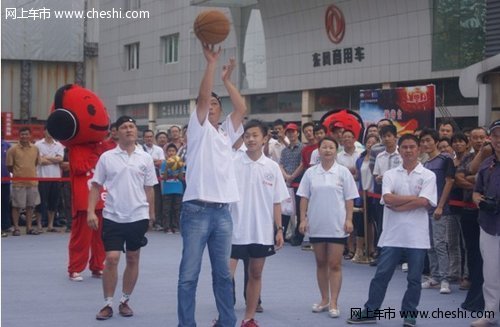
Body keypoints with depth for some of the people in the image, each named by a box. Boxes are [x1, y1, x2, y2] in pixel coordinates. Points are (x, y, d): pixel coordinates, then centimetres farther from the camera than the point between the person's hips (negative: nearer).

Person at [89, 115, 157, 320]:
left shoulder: (145, 158, 3)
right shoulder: (106, 157, 0)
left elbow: (149, 189, 8)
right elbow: (96, 186, 3)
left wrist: (151, 215, 7)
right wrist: (91, 211, -7)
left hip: (138, 217, 2)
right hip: (112, 217, -1)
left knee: (133, 260, 8)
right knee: (111, 259, -7)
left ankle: (125, 301, 21)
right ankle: (108, 304, 4)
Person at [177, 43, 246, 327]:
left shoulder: (227, 133, 17)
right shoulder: (198, 128, 4)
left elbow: (242, 109, 4)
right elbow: (202, 96, -10)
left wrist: (227, 79, 7)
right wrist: (212, 62, -13)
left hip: (222, 212, 5)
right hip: (197, 210, -5)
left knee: (223, 272, 12)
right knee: (189, 274, -2)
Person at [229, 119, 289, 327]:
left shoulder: (272, 167, 3)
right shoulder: (233, 163, -5)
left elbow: (276, 201, 8)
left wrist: (279, 229, 4)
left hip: (262, 231, 3)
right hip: (236, 230, -3)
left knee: (256, 274, 10)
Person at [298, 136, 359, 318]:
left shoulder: (343, 172, -1)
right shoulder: (310, 173, 4)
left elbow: (349, 199, -1)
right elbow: (304, 198, 5)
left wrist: (349, 220, -7)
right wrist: (303, 219, -2)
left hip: (337, 226, -3)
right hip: (316, 225, 3)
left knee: (335, 264, -3)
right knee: (321, 264, 12)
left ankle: (333, 303, 0)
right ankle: (324, 300, 22)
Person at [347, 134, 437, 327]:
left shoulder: (428, 176, 0)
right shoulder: (390, 175, 5)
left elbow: (424, 202, -13)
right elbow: (388, 198, -10)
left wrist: (398, 206, -11)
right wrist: (413, 198, -12)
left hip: (417, 236, -1)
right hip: (392, 233, 1)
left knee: (414, 279, 6)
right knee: (381, 275, 5)